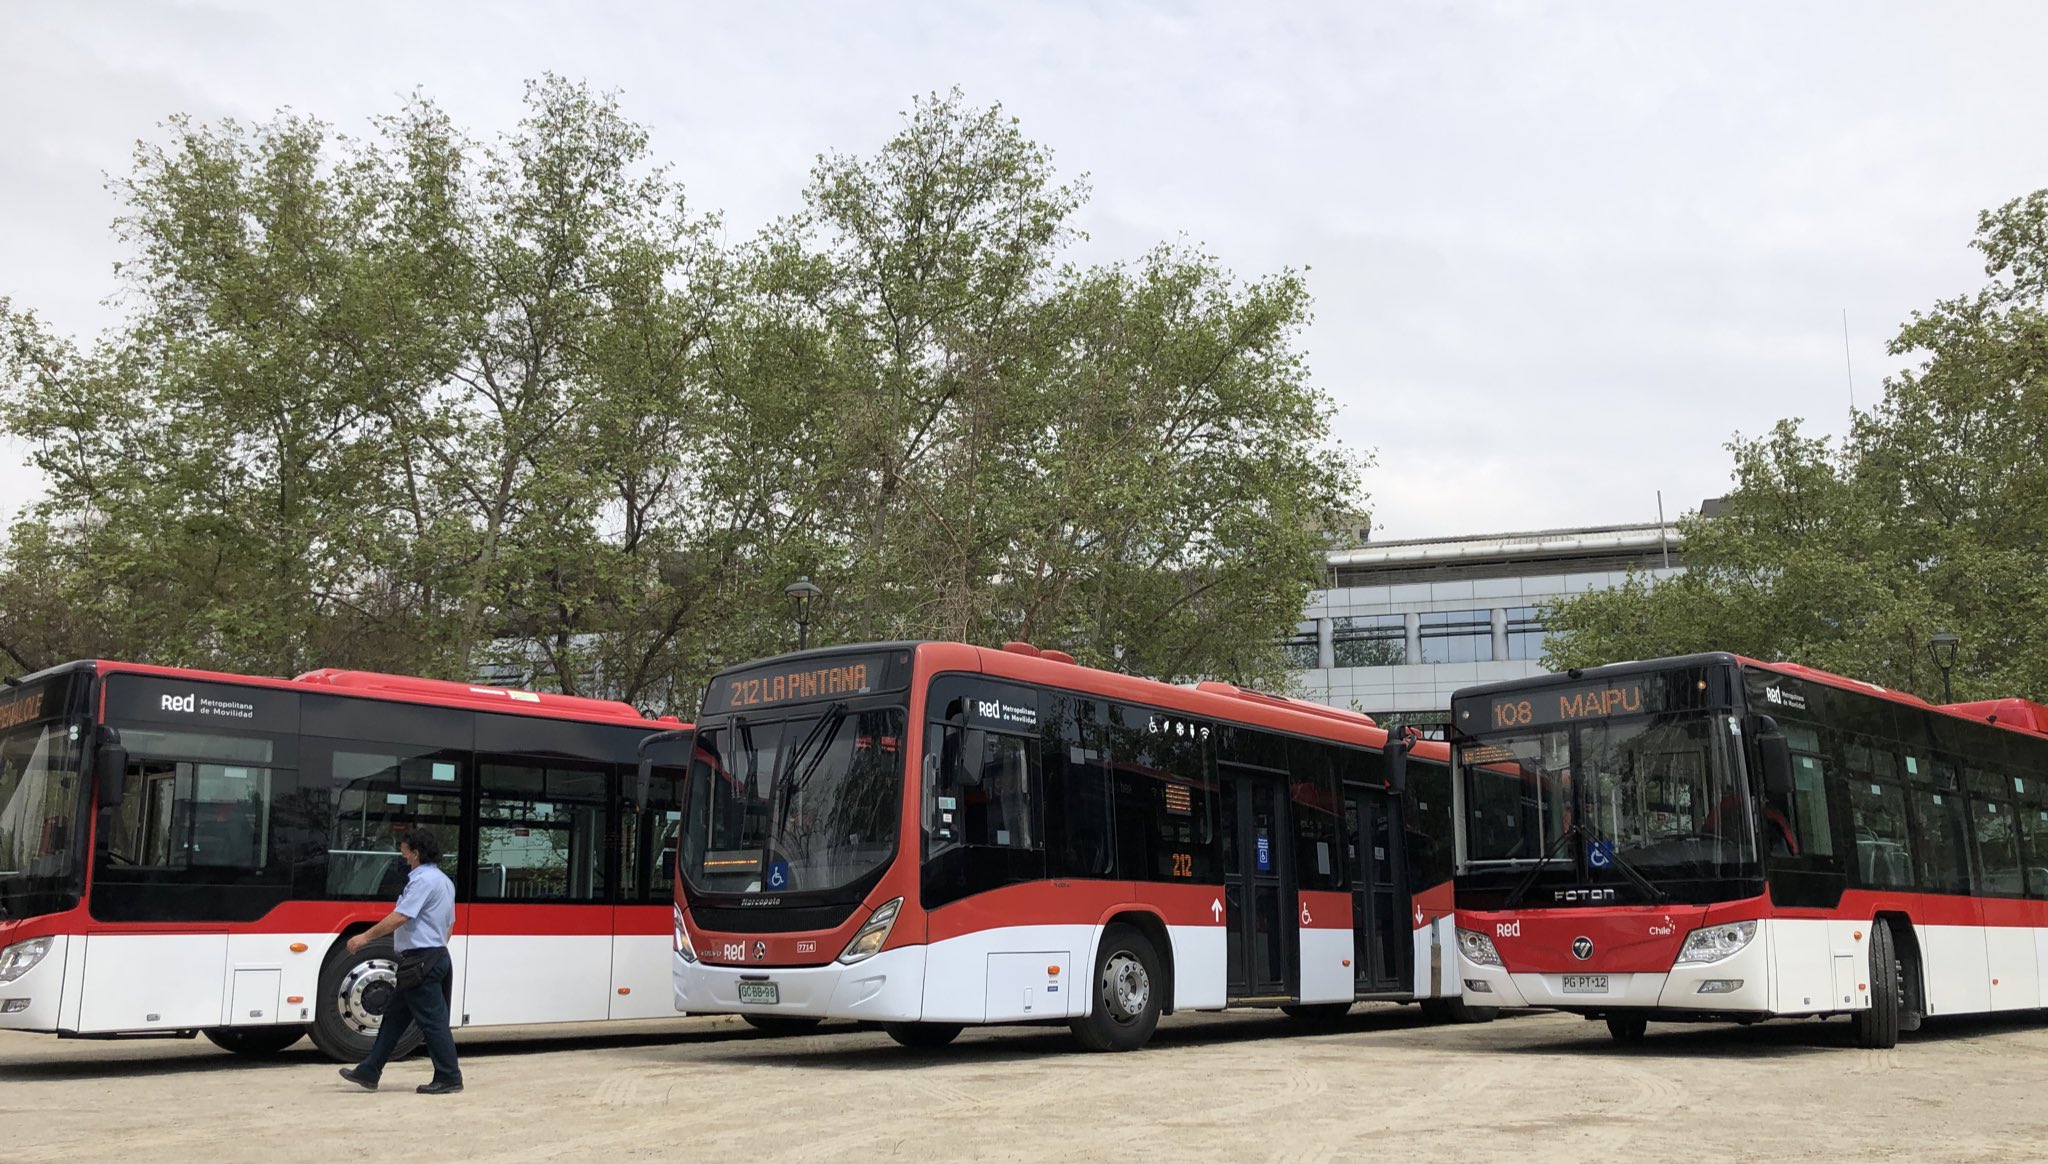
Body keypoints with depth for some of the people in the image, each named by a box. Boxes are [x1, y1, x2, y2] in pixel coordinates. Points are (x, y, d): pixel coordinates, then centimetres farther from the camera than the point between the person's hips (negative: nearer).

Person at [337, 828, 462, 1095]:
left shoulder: (423, 880, -16)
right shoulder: (444, 881, 17)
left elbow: (399, 917, -22)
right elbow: (449, 924, 21)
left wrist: (365, 937, -15)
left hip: (420, 960, -10)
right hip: (438, 954, 10)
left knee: (432, 1020, -5)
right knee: (394, 1016, 14)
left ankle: (449, 1078, 0)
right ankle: (369, 1072, 19)